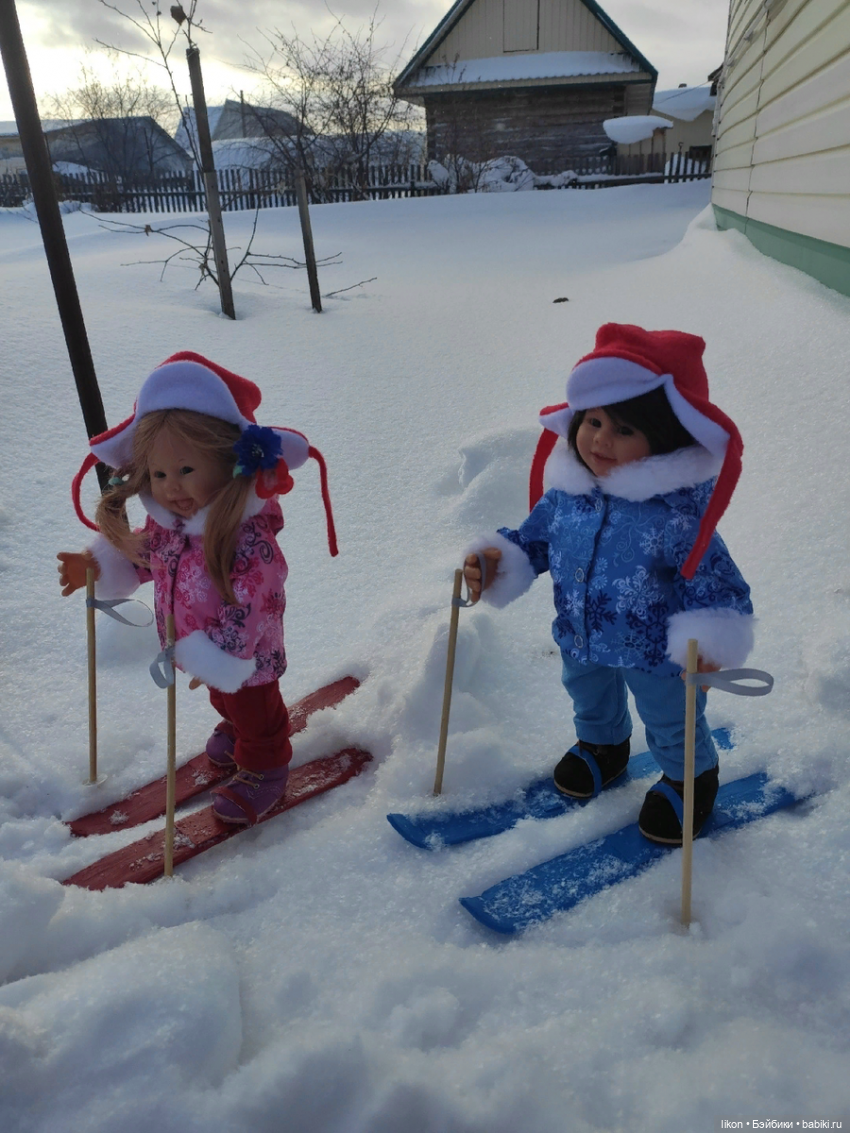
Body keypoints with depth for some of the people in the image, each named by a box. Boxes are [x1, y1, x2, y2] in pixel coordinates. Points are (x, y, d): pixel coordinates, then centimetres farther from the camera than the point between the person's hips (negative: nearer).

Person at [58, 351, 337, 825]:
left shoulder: (247, 535, -39)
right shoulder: (165, 521, -13)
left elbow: (249, 604, -37)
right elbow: (144, 553, 8)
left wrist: (218, 656, -35)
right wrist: (99, 567, 0)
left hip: (245, 656, -7)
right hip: (198, 646, 8)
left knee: (255, 711, 19)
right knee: (226, 699, 34)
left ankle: (264, 769, 44)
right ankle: (235, 730, 63)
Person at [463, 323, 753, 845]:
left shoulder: (678, 509, -33)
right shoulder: (566, 491, -16)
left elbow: (716, 579, -28)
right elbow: (535, 538, -1)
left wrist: (712, 637, -42)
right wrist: (494, 561, -16)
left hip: (657, 653, -5)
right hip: (581, 639, 6)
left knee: (670, 724, 22)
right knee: (590, 700, 34)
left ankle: (690, 776, 54)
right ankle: (603, 746, 67)